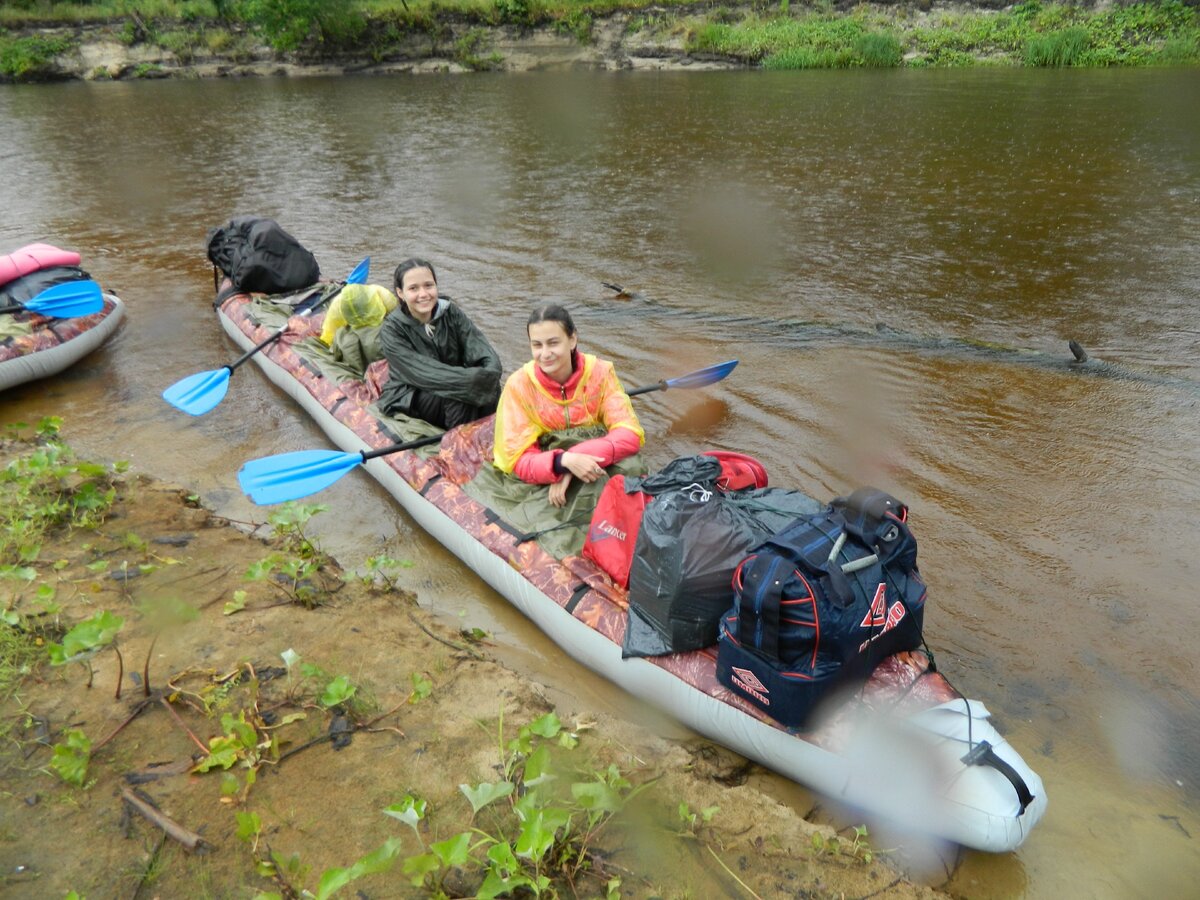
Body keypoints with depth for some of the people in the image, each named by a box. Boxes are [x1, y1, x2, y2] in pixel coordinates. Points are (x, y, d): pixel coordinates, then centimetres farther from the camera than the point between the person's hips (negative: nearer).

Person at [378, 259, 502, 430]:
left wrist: (488, 378, -37)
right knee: (457, 396, -32)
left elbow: (486, 354, -15)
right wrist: (471, 380, -36)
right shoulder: (393, 329, -11)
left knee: (490, 386, -26)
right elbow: (421, 373, -24)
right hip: (407, 401, -3)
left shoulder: (451, 313, -3)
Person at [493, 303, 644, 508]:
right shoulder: (519, 385, -11)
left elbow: (630, 434, -16)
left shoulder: (600, 372, -8)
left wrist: (578, 456, -30)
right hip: (539, 485, -1)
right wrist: (564, 461, -34)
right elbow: (519, 461, -15)